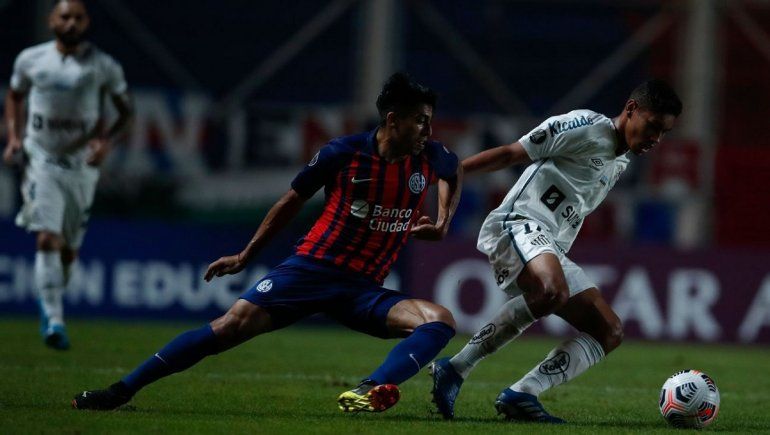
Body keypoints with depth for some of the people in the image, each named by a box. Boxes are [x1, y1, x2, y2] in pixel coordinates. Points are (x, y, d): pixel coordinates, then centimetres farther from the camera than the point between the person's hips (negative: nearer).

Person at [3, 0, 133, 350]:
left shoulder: (103, 66, -3)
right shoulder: (30, 60, 0)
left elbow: (125, 110, 6)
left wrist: (106, 141, -11)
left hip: (82, 164, 1)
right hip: (41, 160, -1)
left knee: (69, 249, 8)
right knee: (47, 239, -17)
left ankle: (49, 302, 36)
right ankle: (54, 319, -19)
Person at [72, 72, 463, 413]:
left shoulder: (429, 157, 0)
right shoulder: (343, 154, -9)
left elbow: (456, 172, 27)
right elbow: (291, 201, 6)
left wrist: (443, 221, 12)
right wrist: (246, 256, 10)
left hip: (363, 289, 3)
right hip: (312, 267, -3)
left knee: (441, 321, -22)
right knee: (233, 324, -19)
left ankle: (371, 391, -45)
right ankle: (122, 390, -12)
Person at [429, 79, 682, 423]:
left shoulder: (620, 164, 24)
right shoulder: (586, 127, -4)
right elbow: (510, 154, -6)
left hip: (551, 249, 10)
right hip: (519, 225, -10)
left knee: (609, 332, -1)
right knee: (552, 292, -39)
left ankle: (520, 395, -13)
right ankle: (455, 369, -29)